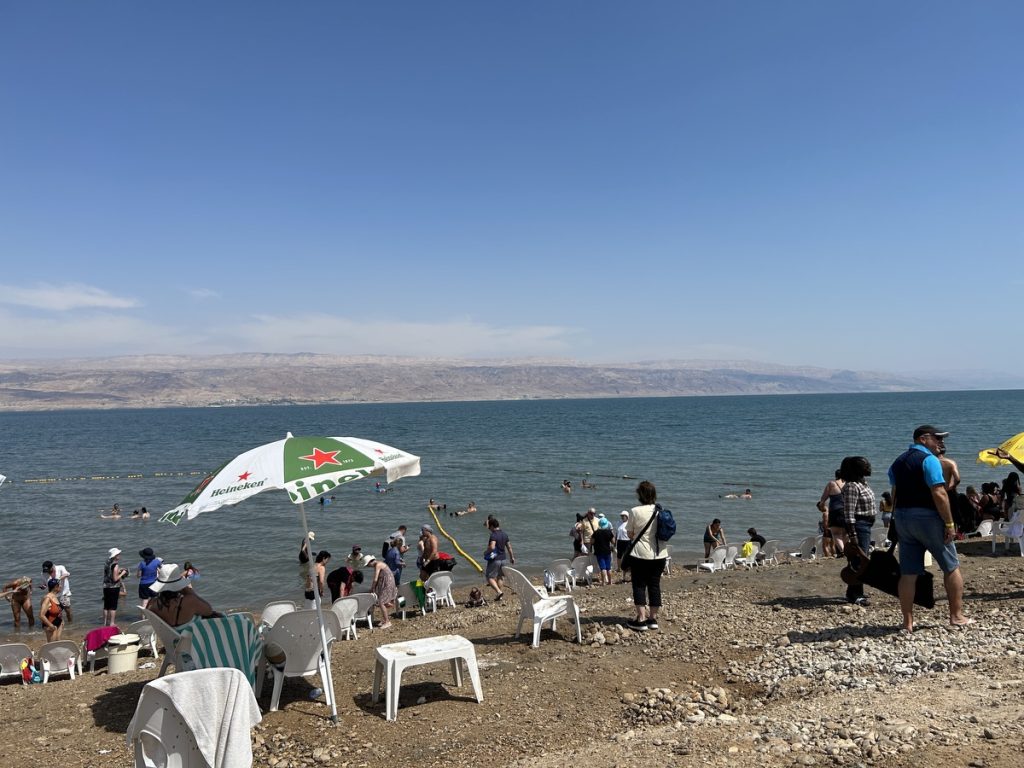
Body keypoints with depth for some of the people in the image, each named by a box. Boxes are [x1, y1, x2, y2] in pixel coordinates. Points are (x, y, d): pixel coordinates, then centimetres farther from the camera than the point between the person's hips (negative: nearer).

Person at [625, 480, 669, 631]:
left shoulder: (635, 511, -12)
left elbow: (630, 534, -4)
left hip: (641, 554, -4)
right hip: (659, 554, 4)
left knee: (639, 586, 4)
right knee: (655, 585, 11)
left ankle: (641, 620, 1)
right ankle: (653, 618, 17)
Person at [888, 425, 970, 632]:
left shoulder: (897, 462, 13)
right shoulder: (929, 459, -10)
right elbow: (939, 494, -17)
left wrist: (900, 519, 15)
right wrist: (949, 523, -13)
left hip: (902, 518, 6)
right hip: (927, 517, -6)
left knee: (908, 573, 5)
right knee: (951, 566, 11)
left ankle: (908, 622, 6)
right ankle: (956, 616, 17)